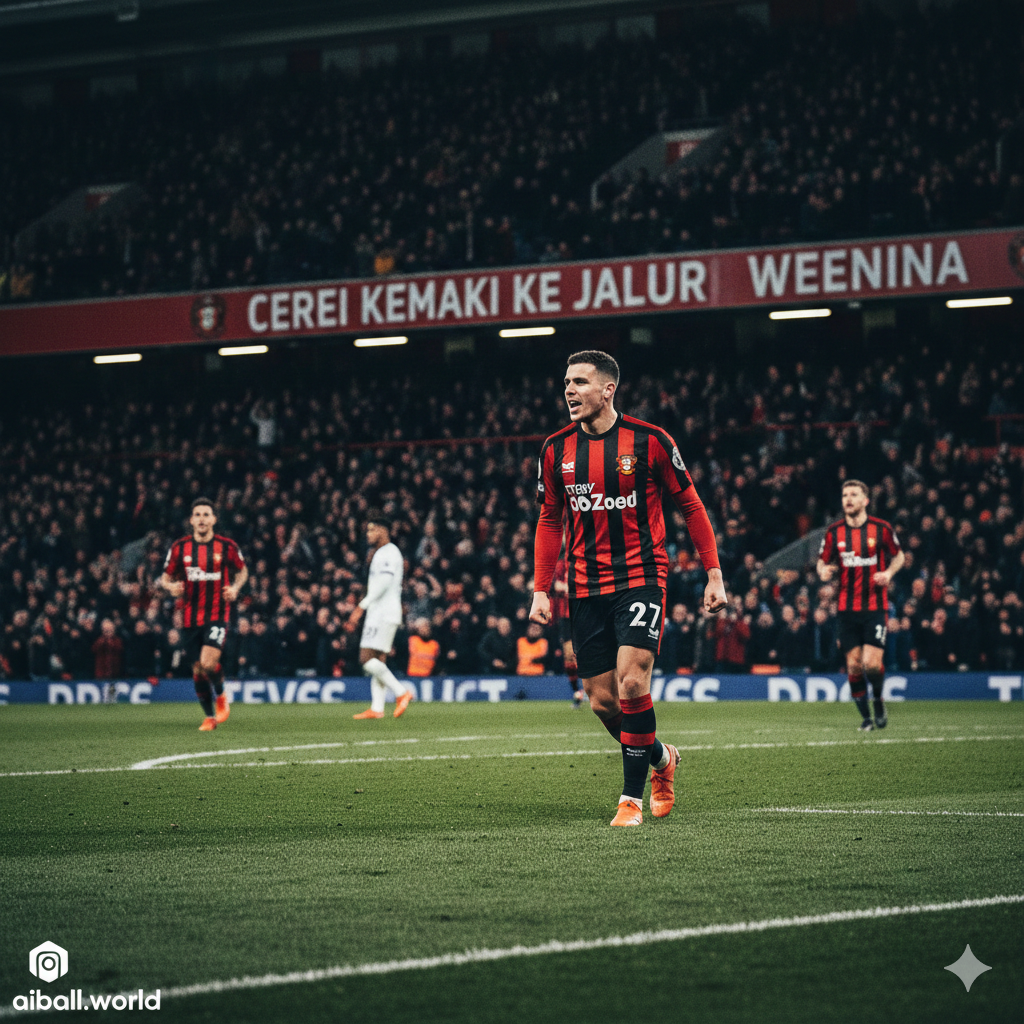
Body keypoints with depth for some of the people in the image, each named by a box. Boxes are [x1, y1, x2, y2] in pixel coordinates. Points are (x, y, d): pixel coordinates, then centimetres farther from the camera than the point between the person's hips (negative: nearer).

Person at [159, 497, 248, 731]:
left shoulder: (227, 546, -1)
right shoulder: (179, 548, 2)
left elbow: (242, 571, 15)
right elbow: (166, 577, 12)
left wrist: (235, 588, -5)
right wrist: (171, 587, -11)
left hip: (218, 614, -3)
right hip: (190, 618, 3)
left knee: (208, 663, -21)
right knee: (197, 670, 5)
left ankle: (221, 696, 10)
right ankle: (210, 716, 24)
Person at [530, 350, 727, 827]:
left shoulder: (649, 441, -6)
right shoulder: (556, 449, 4)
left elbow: (690, 506, 2)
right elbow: (550, 521, 14)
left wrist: (714, 574, -1)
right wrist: (541, 590, 8)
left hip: (641, 577, -4)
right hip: (586, 587, 4)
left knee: (632, 683, -19)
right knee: (601, 701, 2)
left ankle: (632, 797, -6)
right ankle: (662, 758, 31)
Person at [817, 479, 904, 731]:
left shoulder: (881, 528, -2)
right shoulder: (834, 532, 3)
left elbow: (898, 556, 11)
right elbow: (822, 562, 12)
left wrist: (888, 573, -9)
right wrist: (823, 571, -12)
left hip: (875, 606, -2)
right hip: (847, 608, 2)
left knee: (872, 663, -13)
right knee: (854, 665, 0)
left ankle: (879, 701, 17)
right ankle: (865, 716, 17)